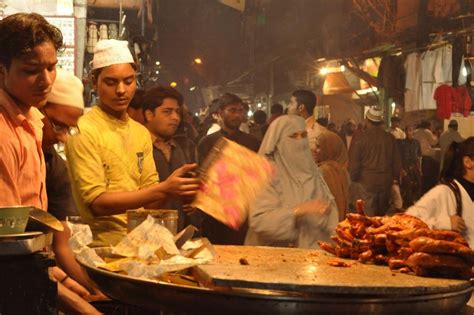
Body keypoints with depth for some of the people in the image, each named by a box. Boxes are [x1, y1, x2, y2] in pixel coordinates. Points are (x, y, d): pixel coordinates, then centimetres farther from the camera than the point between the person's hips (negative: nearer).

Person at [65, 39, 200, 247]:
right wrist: (163, 189, -21)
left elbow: (150, 202, 10)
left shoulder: (142, 133, 13)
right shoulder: (83, 131, -7)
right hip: (102, 245, -6)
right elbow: (96, 203, -14)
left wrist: (172, 188, -11)